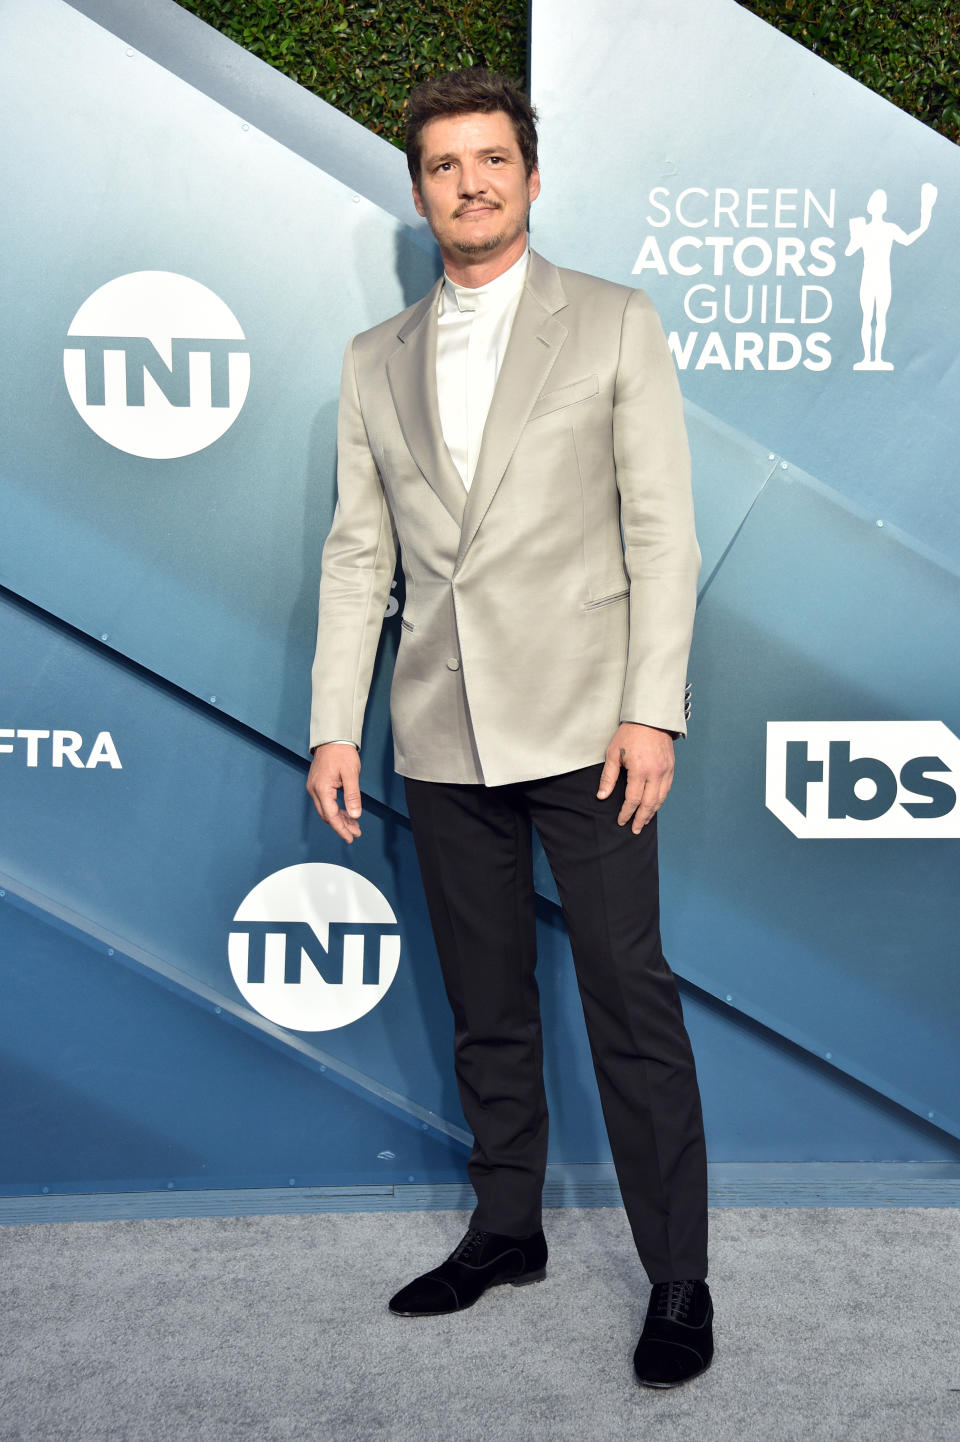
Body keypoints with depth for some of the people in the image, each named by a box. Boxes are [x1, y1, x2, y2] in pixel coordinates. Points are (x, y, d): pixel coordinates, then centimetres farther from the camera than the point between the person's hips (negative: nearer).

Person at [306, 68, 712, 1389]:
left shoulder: (615, 325, 5)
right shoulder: (374, 361, 13)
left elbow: (662, 531, -1)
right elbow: (357, 553, 11)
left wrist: (652, 710, -10)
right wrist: (333, 726, 3)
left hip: (581, 723, -3)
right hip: (441, 737, 4)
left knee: (632, 1003, -1)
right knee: (487, 1007, 14)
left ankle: (678, 1278, 13)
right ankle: (506, 1231, 31)